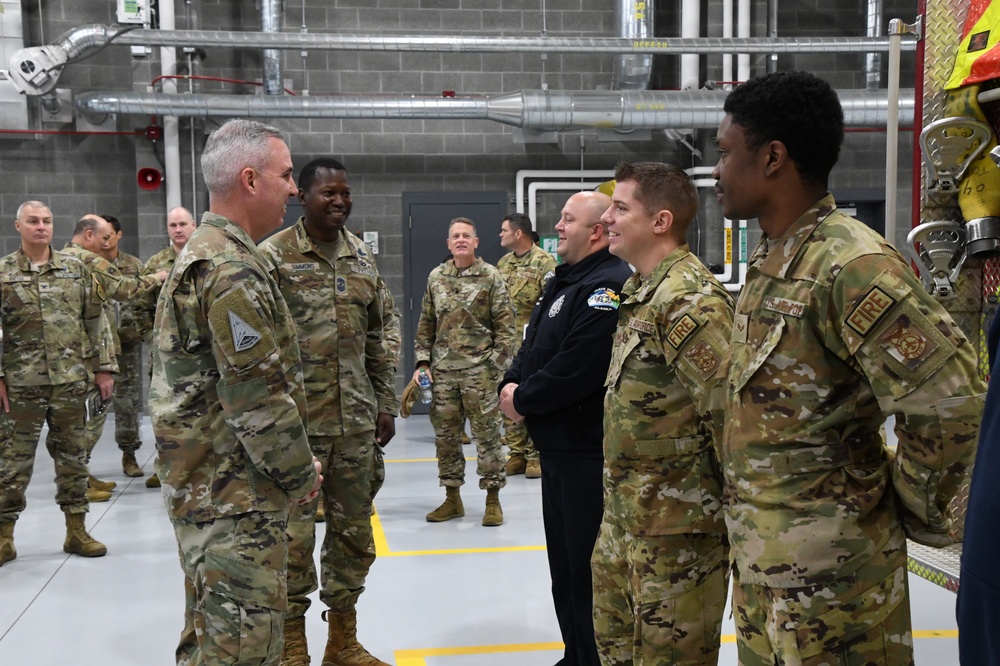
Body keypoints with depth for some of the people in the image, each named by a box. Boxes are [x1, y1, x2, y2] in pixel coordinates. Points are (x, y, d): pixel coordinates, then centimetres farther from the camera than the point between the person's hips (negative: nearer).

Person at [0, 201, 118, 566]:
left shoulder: (76, 269, 6)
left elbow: (96, 321, 8)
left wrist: (103, 367, 4)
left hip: (71, 382, 2)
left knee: (72, 457, 9)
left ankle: (76, 530, 19)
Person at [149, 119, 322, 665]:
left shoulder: (202, 253, 14)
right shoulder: (233, 270, -21)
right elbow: (257, 396, -23)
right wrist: (300, 473, -9)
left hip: (202, 483, 11)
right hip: (234, 495, -11)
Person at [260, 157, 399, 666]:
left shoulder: (362, 258, 11)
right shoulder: (274, 256, -6)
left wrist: (386, 404, 13)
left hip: (356, 420, 6)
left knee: (354, 531, 13)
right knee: (293, 534, 2)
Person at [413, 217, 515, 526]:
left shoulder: (491, 277, -2)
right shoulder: (436, 277, 10)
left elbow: (505, 324, -4)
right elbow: (426, 324, 14)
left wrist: (498, 362, -9)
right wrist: (423, 362, 7)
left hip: (479, 370, -4)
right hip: (443, 371, 4)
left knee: (486, 434, 1)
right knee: (445, 435, 9)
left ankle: (493, 500, 11)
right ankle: (452, 498, 22)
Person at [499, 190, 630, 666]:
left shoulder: (609, 285, -18)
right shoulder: (563, 283, 16)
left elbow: (576, 369, -27)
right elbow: (533, 347, 18)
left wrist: (523, 400, -13)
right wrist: (510, 384, -2)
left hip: (588, 452, -10)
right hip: (557, 446, 10)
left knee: (587, 570, -2)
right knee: (563, 561, 19)